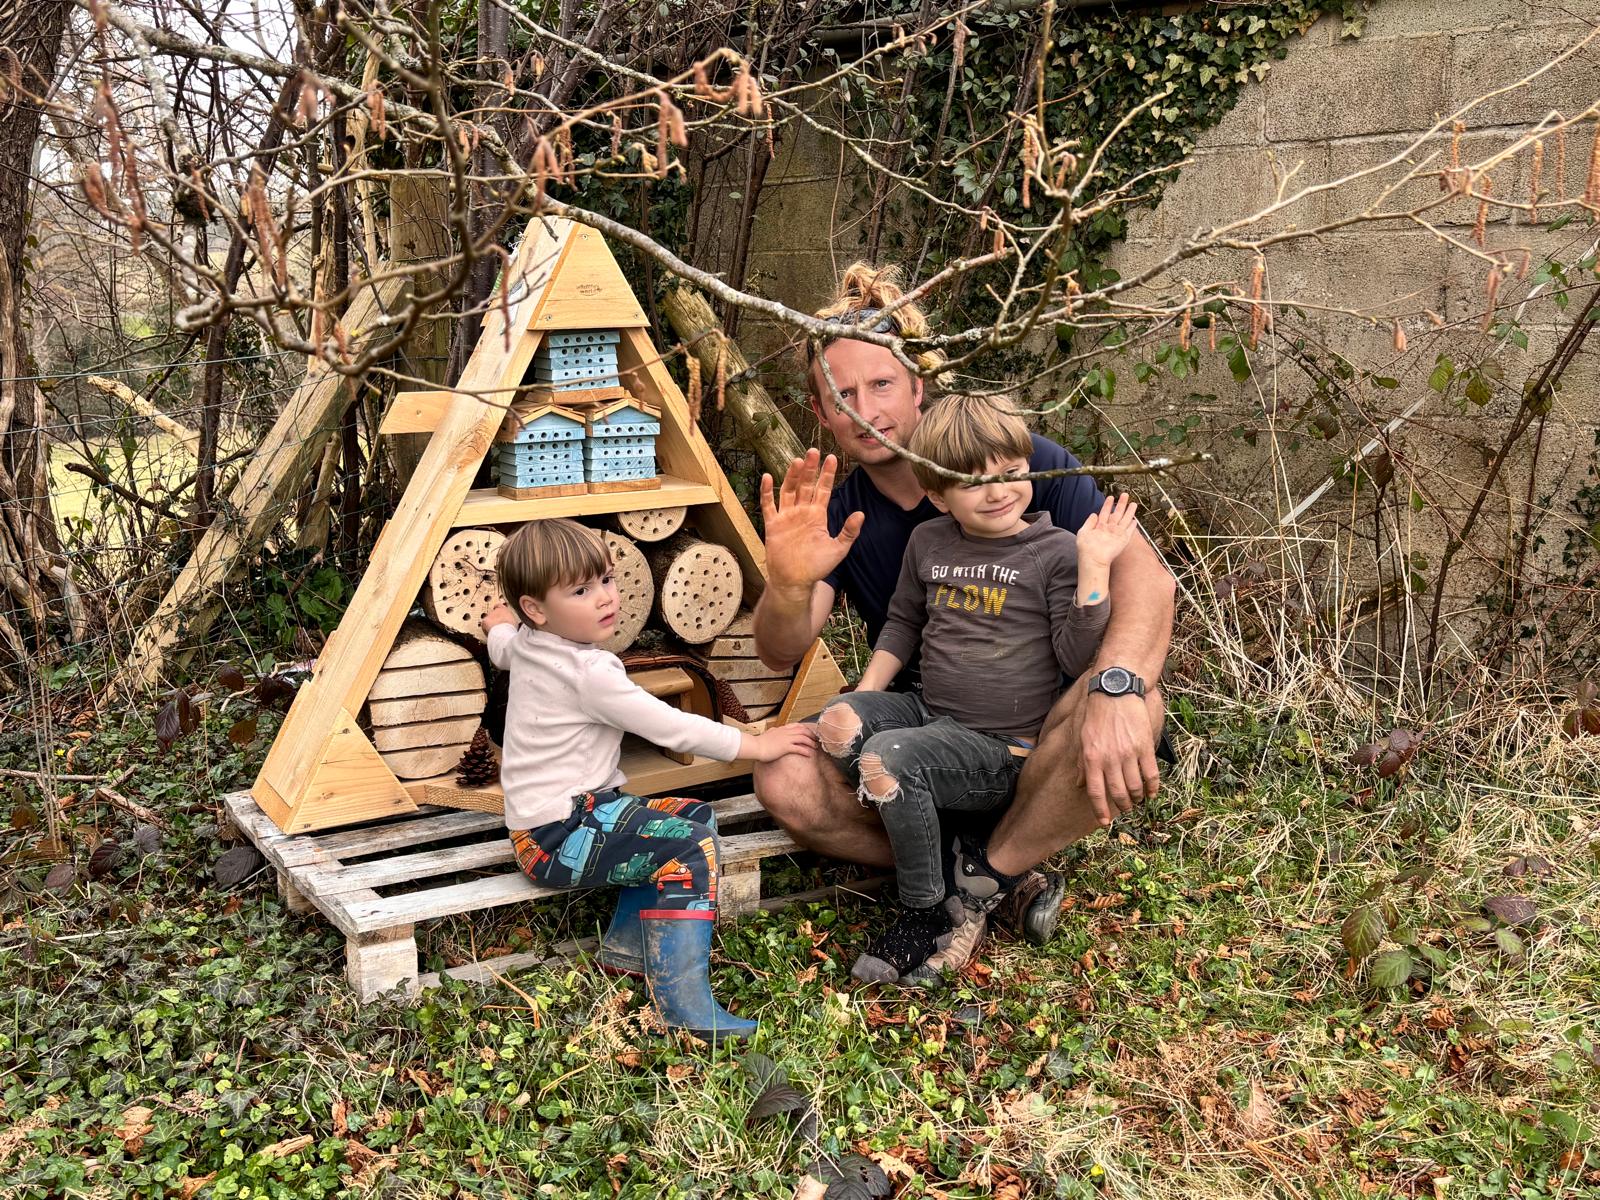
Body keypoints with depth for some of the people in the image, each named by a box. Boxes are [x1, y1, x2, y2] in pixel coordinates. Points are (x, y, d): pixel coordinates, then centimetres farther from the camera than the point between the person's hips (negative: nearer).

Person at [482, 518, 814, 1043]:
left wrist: (500, 624, 59)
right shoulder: (588, 673, -22)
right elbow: (671, 727, -20)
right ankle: (684, 1001, -27)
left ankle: (628, 943, 15)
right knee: (693, 845, -21)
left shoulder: (523, 643, 8)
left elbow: (500, 646, 34)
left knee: (693, 816, 16)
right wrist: (756, 744, -11)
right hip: (559, 839, -10)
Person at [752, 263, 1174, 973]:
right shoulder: (839, 517, -1)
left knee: (1131, 707, -35)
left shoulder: (1018, 460, -11)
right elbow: (781, 653, -13)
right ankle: (1004, 882, -10)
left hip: (1036, 729, -2)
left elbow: (1143, 572, -23)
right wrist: (789, 584, -38)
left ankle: (982, 879, -14)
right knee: (784, 782, -25)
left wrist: (1115, 687, -43)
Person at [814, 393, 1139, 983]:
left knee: (888, 755, -29)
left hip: (1001, 749, -6)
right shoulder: (927, 542, 7)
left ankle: (931, 912, -10)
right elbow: (902, 622, 22)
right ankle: (950, 849, -10)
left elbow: (1077, 659, -11)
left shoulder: (1056, 552, -7)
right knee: (837, 723, -18)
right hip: (929, 713, 6)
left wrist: (1093, 566, -20)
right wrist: (865, 696, 9)